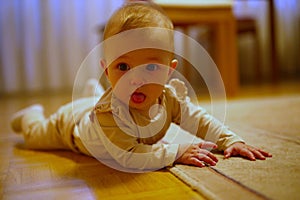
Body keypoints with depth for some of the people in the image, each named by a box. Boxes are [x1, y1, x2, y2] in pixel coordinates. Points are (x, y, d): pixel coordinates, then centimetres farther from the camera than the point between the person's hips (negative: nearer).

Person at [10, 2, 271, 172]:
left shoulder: (170, 98, -34)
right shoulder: (107, 114, -52)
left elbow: (200, 121, -21)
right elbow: (129, 158, -53)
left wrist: (232, 141, -32)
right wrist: (177, 152, -54)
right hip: (71, 123, -4)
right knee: (36, 136, 24)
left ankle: (96, 93, 66)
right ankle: (30, 115, 52)